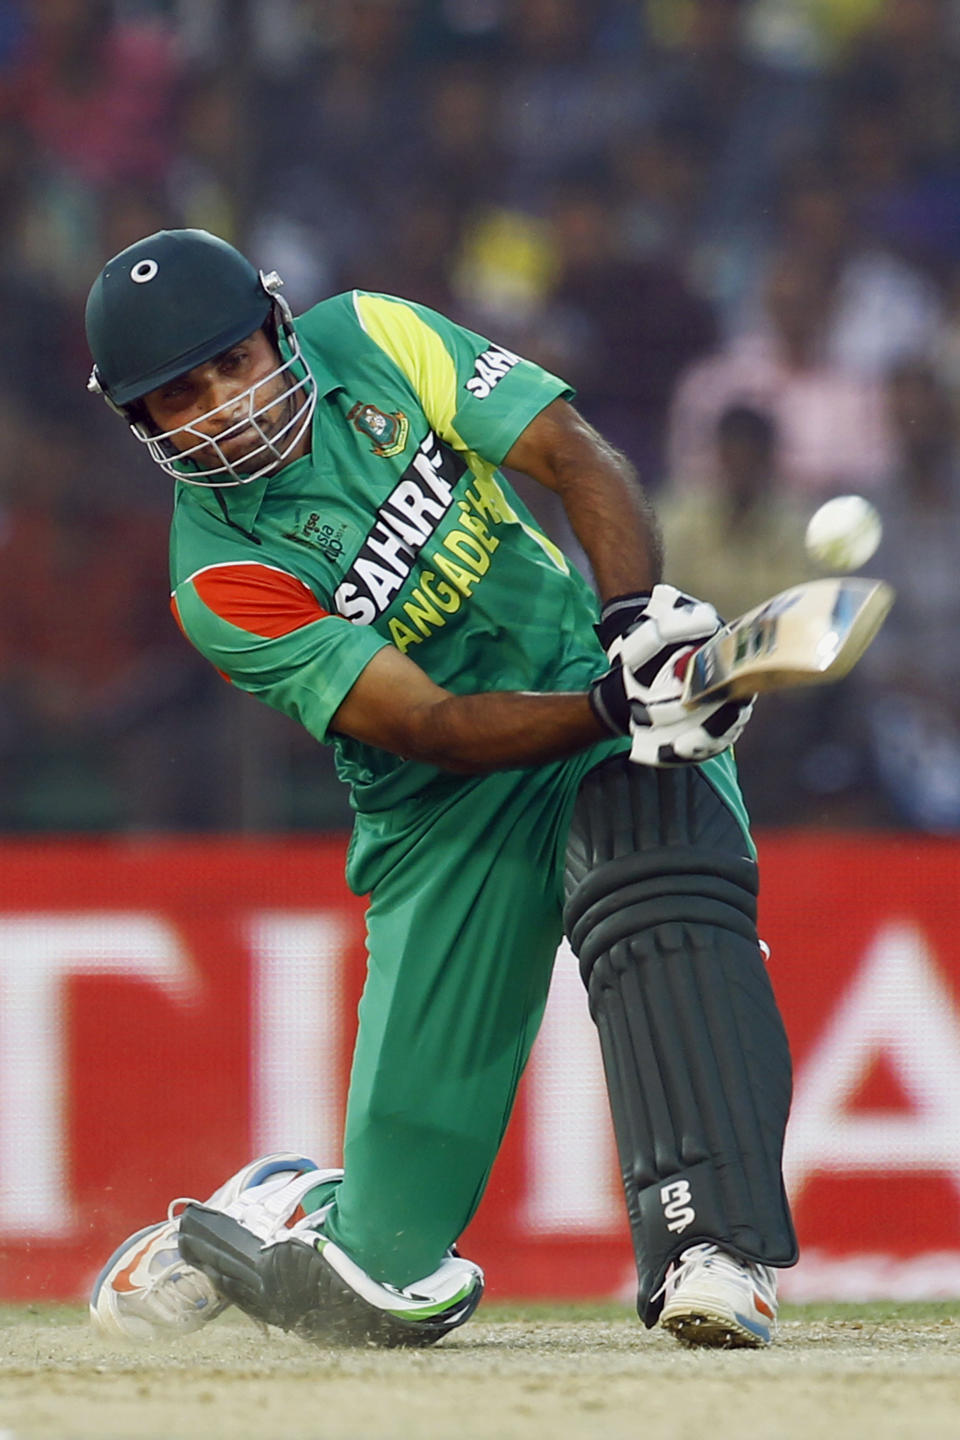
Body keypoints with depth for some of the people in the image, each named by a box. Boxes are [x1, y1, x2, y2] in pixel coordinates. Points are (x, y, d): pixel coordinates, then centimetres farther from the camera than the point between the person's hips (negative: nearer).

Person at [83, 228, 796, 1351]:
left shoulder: (375, 340, -3)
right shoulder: (224, 581, -14)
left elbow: (576, 460, -8)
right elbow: (431, 728, -22)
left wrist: (636, 617, -27)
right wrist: (615, 708, -38)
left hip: (619, 732, 2)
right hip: (449, 813, -2)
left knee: (661, 903, -37)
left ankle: (711, 1254, -41)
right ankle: (263, 1221, 35)